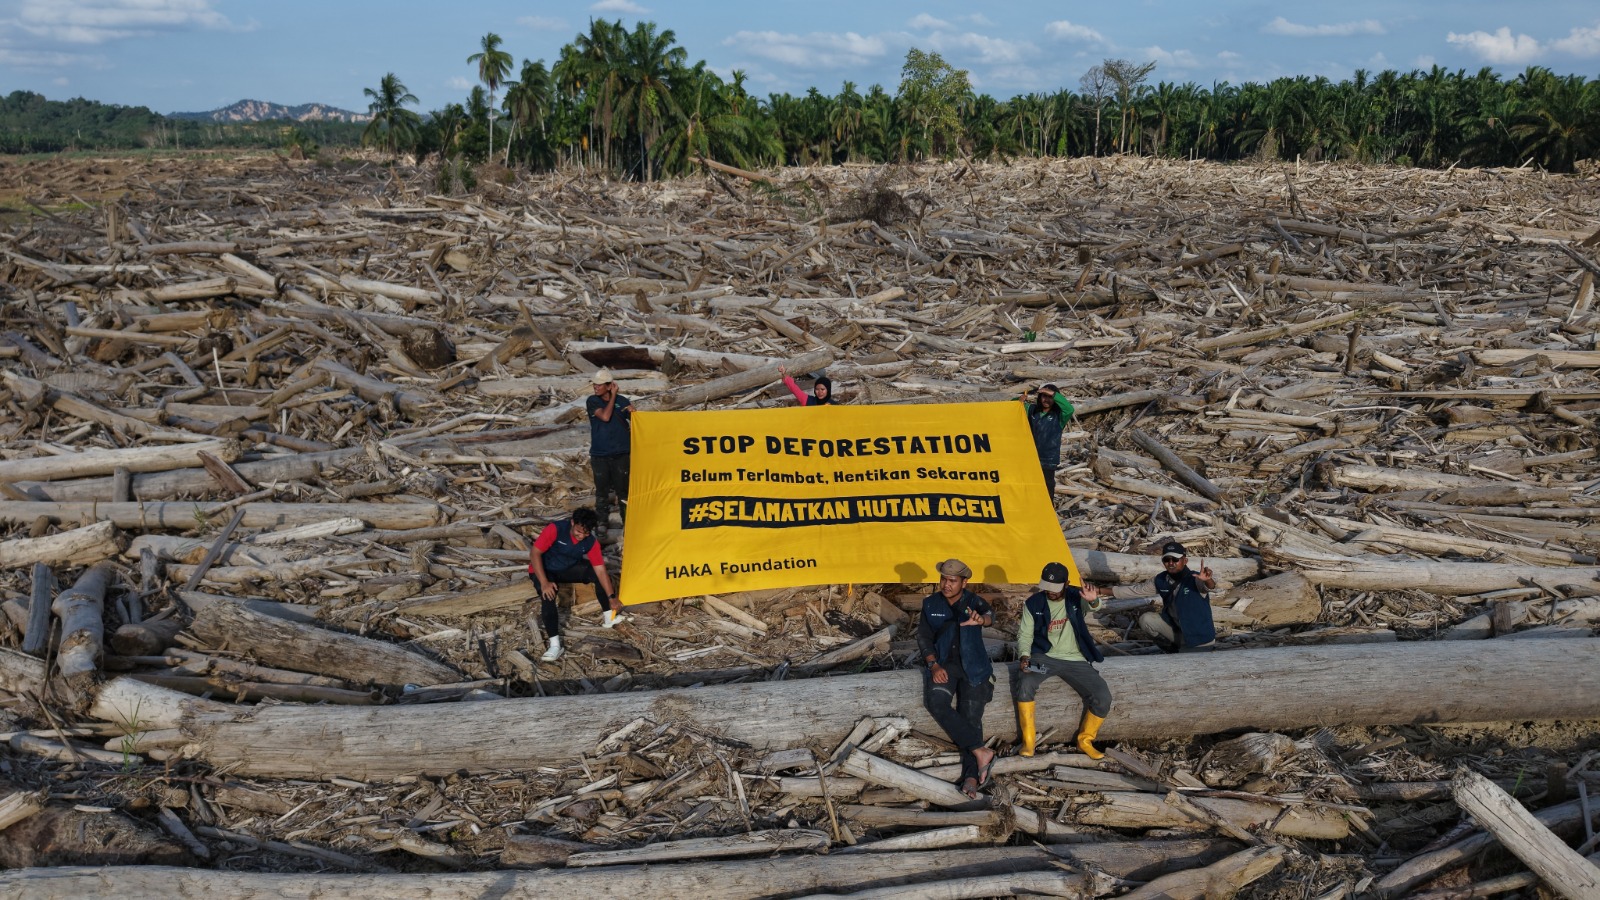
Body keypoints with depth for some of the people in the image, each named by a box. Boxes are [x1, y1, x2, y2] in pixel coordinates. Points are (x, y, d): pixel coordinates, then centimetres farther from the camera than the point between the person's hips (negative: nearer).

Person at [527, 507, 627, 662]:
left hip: (569, 568, 4)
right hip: (543, 570, -4)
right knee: (548, 596, -33)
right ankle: (555, 645, -32)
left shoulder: (591, 542, -16)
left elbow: (600, 569, -13)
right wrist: (544, 583, -33)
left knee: (600, 575, -13)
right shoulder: (555, 529, -30)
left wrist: (612, 597, -18)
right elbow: (535, 553, -28)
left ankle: (609, 617, 4)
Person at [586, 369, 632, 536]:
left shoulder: (622, 401, -2)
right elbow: (605, 417, -19)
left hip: (621, 454, -1)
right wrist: (613, 396, -12)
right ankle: (602, 522, 19)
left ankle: (627, 522, 14)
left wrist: (632, 450, 0)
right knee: (602, 491, 8)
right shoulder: (592, 401, -2)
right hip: (599, 455, 1)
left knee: (623, 490, 4)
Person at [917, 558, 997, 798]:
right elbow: (923, 638, 5)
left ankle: (971, 775, -26)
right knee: (937, 702, -27)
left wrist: (981, 619, -50)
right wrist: (934, 665, -11)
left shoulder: (974, 603, -3)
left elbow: (990, 615, -25)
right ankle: (981, 752, -28)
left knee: (971, 716, -19)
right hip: (943, 664, 2)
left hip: (973, 666, -1)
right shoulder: (931, 604, 5)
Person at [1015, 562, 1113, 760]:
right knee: (1025, 683, -32)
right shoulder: (1033, 603, -2)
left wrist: (1093, 600, -54)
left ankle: (1085, 740, 8)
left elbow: (1097, 606, -28)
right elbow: (1025, 635, 2)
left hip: (1075, 660, 1)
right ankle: (1028, 741, -16)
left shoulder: (1076, 597, -6)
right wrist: (1025, 657, -19)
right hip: (1044, 656, -1)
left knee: (1103, 697, -18)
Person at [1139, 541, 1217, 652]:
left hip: (1199, 638, -5)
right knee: (1146, 620, -9)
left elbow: (1210, 587, -47)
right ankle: (1175, 648, 9)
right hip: (1175, 629, 5)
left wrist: (1207, 580, -71)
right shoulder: (1161, 580, -7)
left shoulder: (1195, 579, -25)